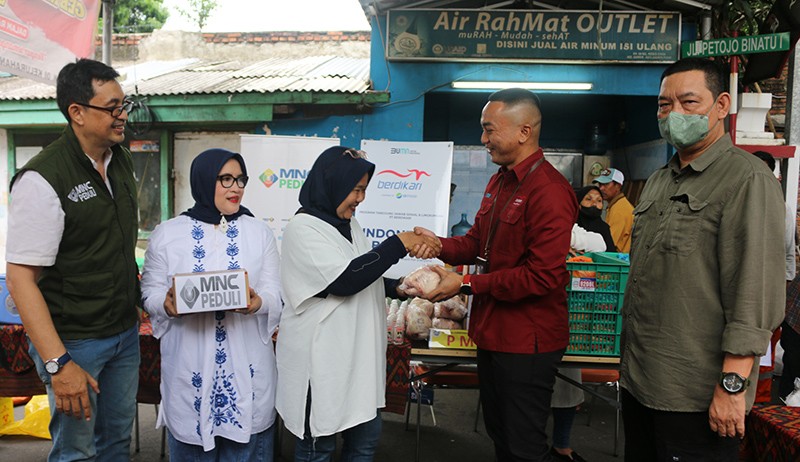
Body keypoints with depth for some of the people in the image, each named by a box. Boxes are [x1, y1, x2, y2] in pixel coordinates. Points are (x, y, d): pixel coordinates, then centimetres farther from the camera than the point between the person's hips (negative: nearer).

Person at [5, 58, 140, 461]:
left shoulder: (122, 161, 4)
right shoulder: (42, 179, -19)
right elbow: (20, 277, -21)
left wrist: (135, 312, 12)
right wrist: (58, 364, -24)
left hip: (125, 332, 7)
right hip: (73, 340, -6)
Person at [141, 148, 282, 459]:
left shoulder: (259, 232, 4)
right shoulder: (167, 234, 2)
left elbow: (276, 294, 1)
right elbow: (150, 291, 5)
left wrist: (257, 303, -20)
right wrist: (167, 303, -17)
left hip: (246, 365, 1)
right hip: (190, 366, 0)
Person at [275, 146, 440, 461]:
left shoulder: (349, 225, 10)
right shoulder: (303, 229, -15)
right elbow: (344, 280, -24)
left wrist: (398, 288, 4)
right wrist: (399, 244, -21)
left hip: (357, 355, 8)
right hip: (321, 361, -8)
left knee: (366, 436, 17)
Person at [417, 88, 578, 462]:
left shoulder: (549, 191, -20)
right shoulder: (498, 182, 10)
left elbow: (542, 276, -25)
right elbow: (478, 241, 14)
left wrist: (466, 284, -22)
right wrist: (440, 245, -6)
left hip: (527, 342, -9)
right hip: (493, 333, 9)